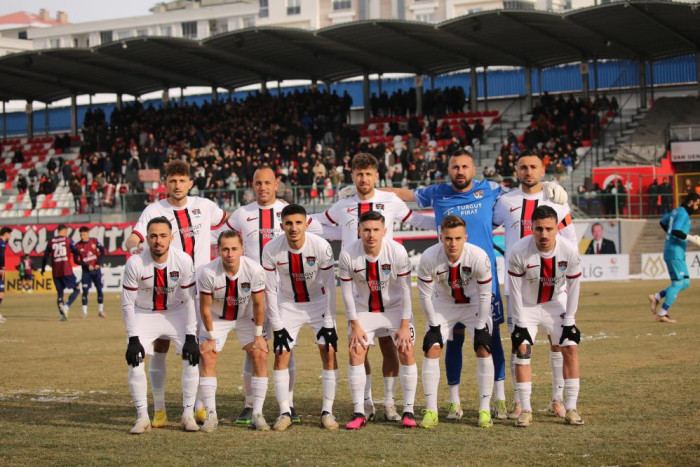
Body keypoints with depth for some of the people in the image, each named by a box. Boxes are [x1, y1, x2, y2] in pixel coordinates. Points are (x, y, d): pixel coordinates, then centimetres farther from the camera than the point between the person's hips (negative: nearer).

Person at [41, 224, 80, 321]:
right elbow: (76, 252, -6)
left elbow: (45, 257, 8)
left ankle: (62, 314, -1)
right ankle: (67, 306, -15)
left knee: (59, 293, 11)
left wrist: (43, 269, 20)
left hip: (55, 272, 4)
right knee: (76, 289, 6)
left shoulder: (51, 242, 7)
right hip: (67, 271, -4)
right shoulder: (68, 240, -2)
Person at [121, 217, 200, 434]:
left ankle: (188, 414, 0)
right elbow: (127, 304, -14)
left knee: (191, 358, -12)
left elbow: (189, 300, -11)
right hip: (144, 314, -1)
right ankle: (142, 417, -5)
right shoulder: (135, 263, -24)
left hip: (176, 312, 1)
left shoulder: (183, 261, -21)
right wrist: (133, 339, -17)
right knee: (135, 361, -16)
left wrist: (191, 336, -14)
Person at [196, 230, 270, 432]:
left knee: (260, 356, -12)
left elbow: (258, 304, -14)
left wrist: (258, 335, -9)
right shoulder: (208, 272, -30)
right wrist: (211, 337, -11)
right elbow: (205, 308, -16)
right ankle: (211, 414, -7)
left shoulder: (254, 270, -28)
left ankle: (257, 414, -5)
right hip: (217, 318, -1)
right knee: (207, 357, -14)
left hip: (246, 317, 1)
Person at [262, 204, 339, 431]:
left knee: (329, 352, -10)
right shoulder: (271, 250, -22)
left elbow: (329, 286, -15)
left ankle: (327, 411, -1)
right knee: (281, 355, -7)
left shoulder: (321, 246, -25)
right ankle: (284, 412, 3)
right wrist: (277, 327, -12)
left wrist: (329, 324, -15)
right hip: (288, 304, 1)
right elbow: (270, 290, -12)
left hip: (318, 302, -1)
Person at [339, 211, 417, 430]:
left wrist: (404, 325, -13)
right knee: (356, 353, -9)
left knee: (406, 353, -9)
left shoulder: (397, 251, -24)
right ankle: (359, 413, -1)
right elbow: (347, 292, -10)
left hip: (395, 308, -1)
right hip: (364, 310, 1)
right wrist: (355, 325, -9)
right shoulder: (347, 254, -22)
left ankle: (408, 411, 1)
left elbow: (405, 289, -15)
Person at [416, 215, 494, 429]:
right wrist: (434, 326, -11)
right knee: (431, 350, -10)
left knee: (484, 350, -13)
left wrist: (480, 327, -14)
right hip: (443, 305, 1)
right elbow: (424, 294, -14)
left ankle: (485, 410, -4)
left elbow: (484, 295, -17)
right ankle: (431, 411, -4)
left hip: (474, 305, -1)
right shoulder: (429, 258, -29)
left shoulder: (479, 257, -31)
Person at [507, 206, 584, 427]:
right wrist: (520, 324, -14)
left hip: (556, 304, 2)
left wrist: (569, 322, -7)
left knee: (571, 349, -7)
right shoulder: (519, 251, -28)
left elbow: (573, 287, -10)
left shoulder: (569, 250, -23)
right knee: (522, 351, -12)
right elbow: (515, 291, -16)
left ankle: (571, 408, 1)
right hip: (527, 306, -2)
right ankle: (525, 410, -4)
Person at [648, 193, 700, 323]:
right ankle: (662, 314, -8)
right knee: (678, 283, -8)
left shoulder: (676, 211, 15)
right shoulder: (683, 214, -14)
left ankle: (657, 297, 9)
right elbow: (676, 231, -27)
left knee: (685, 283, 12)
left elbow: (663, 222, 30)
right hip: (675, 253, -10)